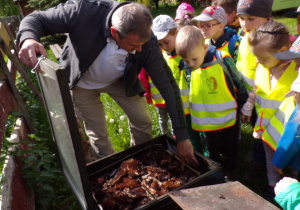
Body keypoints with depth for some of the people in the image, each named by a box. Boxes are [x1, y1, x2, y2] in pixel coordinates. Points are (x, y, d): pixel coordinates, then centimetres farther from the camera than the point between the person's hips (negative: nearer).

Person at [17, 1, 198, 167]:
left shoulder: (147, 44, -31)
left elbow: (168, 86, -25)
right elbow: (37, 19, -24)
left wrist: (182, 136, -23)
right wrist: (28, 39, -51)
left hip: (119, 81, 2)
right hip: (83, 83, -1)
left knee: (143, 122, 4)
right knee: (98, 133, 8)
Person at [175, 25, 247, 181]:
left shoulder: (222, 59, -21)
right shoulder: (187, 67, -13)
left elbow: (239, 81, -7)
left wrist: (245, 105, 1)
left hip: (228, 115, -2)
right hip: (206, 120, 2)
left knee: (230, 148, 19)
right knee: (213, 150, 21)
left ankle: (229, 174, 41)